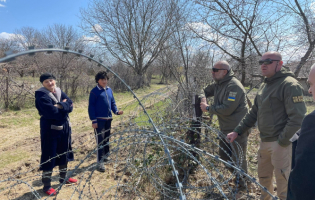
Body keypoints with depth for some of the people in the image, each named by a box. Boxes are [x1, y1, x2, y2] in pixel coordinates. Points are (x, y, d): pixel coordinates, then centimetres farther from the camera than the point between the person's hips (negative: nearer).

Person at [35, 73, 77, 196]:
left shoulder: (60, 92, 7)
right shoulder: (42, 95, -13)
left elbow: (70, 105, -6)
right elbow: (52, 112, -25)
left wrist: (60, 106, -23)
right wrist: (64, 107, -10)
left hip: (64, 128, 7)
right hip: (50, 129, -7)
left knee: (64, 153, 18)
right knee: (49, 157, 0)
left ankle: (63, 178, 36)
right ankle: (47, 185, 14)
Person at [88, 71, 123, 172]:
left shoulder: (109, 90, 9)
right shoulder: (94, 91, -9)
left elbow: (113, 102, 16)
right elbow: (91, 106, -10)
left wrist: (116, 111, -1)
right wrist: (93, 120, -14)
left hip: (108, 119, 7)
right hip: (99, 119, -6)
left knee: (107, 138, 19)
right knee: (100, 140, -4)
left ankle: (106, 156, 37)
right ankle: (100, 162, 4)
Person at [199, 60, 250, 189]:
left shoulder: (234, 86, -22)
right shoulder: (219, 84, 7)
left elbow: (227, 109, -28)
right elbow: (206, 91, 20)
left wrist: (208, 108, -17)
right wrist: (203, 98, -4)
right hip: (225, 129, 10)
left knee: (238, 159, 3)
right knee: (224, 156, 20)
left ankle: (242, 185, 25)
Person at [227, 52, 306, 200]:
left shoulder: (290, 85, -14)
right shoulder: (264, 86, 13)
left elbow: (297, 118, -20)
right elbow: (254, 113, 16)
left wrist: (282, 142, -20)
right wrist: (237, 131, 10)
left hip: (280, 143, -8)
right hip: (264, 142, 8)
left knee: (283, 184, 4)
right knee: (263, 177, 23)